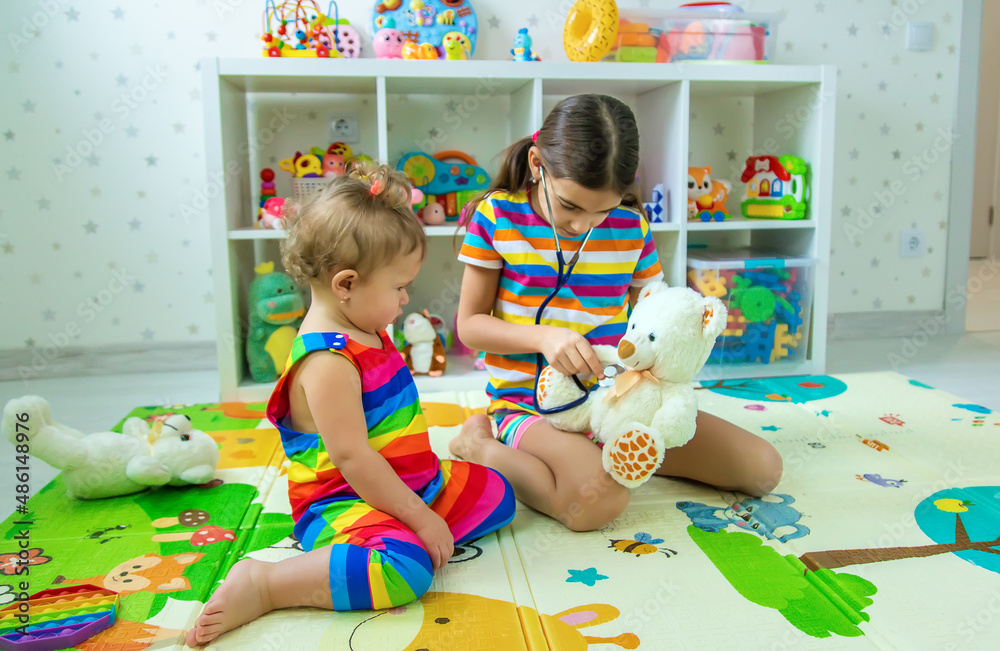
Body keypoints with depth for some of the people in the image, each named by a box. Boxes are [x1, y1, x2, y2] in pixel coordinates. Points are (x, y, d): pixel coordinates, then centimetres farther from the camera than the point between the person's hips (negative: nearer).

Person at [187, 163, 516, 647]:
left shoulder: (365, 333, 7)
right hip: (343, 501, -10)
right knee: (403, 565, -37)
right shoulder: (327, 362, -25)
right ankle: (261, 585, -20)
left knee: (496, 495, 13)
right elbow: (351, 458, -26)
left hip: (415, 482, 10)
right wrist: (420, 518, -20)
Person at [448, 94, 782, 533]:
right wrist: (544, 336, -22)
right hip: (530, 403, -4)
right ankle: (480, 444, -6)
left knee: (763, 468, -3)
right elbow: (469, 324, -5)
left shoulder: (632, 229, 1)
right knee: (597, 499, -36)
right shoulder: (498, 216, -7)